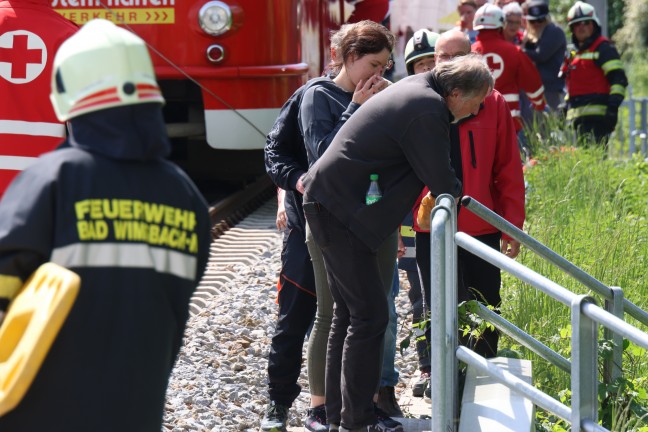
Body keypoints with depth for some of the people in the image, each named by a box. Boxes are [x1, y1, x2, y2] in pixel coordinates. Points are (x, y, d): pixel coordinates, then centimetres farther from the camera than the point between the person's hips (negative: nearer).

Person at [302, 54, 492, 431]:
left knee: (350, 312, 15)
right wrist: (460, 195, 7)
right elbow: (441, 182, -13)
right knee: (369, 315, -7)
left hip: (329, 201, 11)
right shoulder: (427, 111, -19)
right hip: (341, 211, -11)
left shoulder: (418, 86, 12)